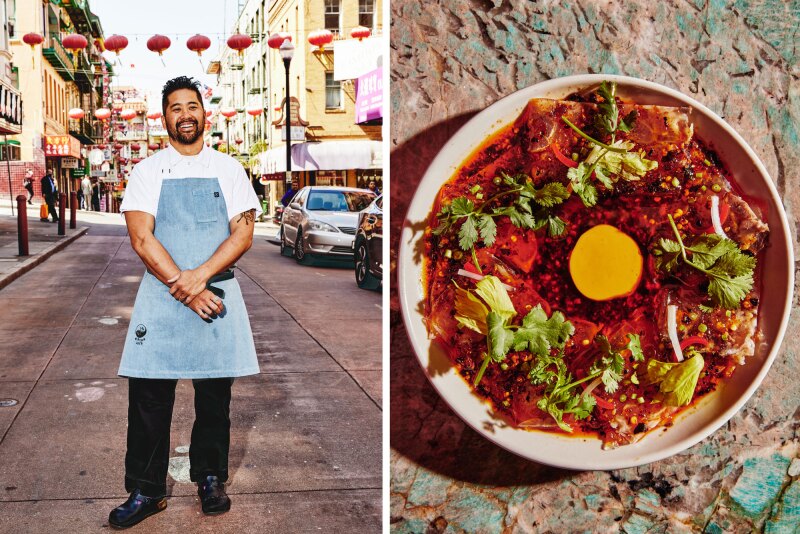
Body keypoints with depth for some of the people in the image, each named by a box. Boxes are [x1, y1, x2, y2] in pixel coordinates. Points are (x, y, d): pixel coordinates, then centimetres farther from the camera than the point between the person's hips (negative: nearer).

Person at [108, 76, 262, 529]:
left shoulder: (229, 169, 7)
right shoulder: (148, 171, 5)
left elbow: (243, 235, -1)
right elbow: (141, 239, -5)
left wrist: (199, 276, -16)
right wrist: (184, 288, -16)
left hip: (217, 293, 1)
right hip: (160, 296, 0)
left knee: (216, 394, 8)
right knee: (149, 396, 0)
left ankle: (211, 479, 25)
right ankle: (147, 491, 14)